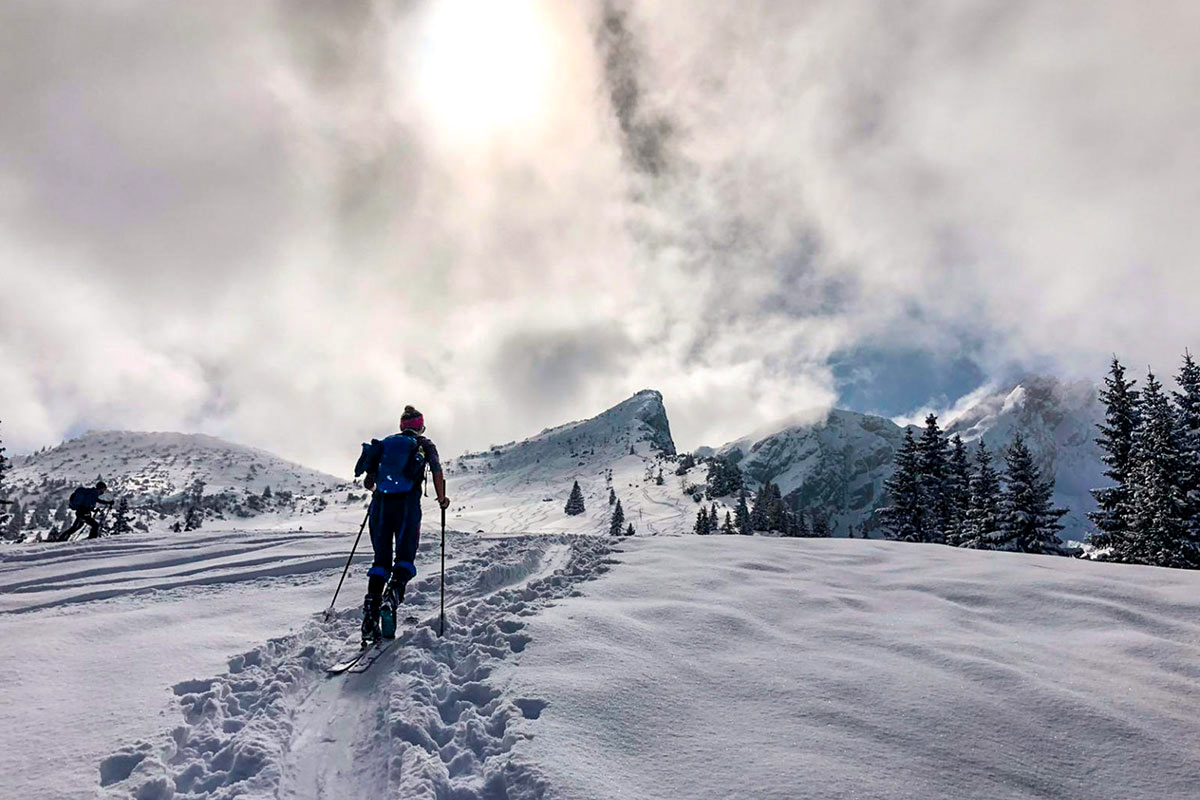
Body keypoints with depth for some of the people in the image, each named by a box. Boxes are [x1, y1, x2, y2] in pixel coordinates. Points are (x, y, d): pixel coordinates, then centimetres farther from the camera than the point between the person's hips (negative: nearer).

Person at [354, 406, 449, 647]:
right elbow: (437, 474, 1)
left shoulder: (385, 443, 19)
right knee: (405, 556, 2)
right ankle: (392, 596, -24)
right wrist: (442, 499, 15)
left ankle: (372, 606, -6)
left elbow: (368, 482, 21)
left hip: (381, 503, 3)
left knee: (381, 559, 8)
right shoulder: (424, 445, 12)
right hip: (408, 503, -3)